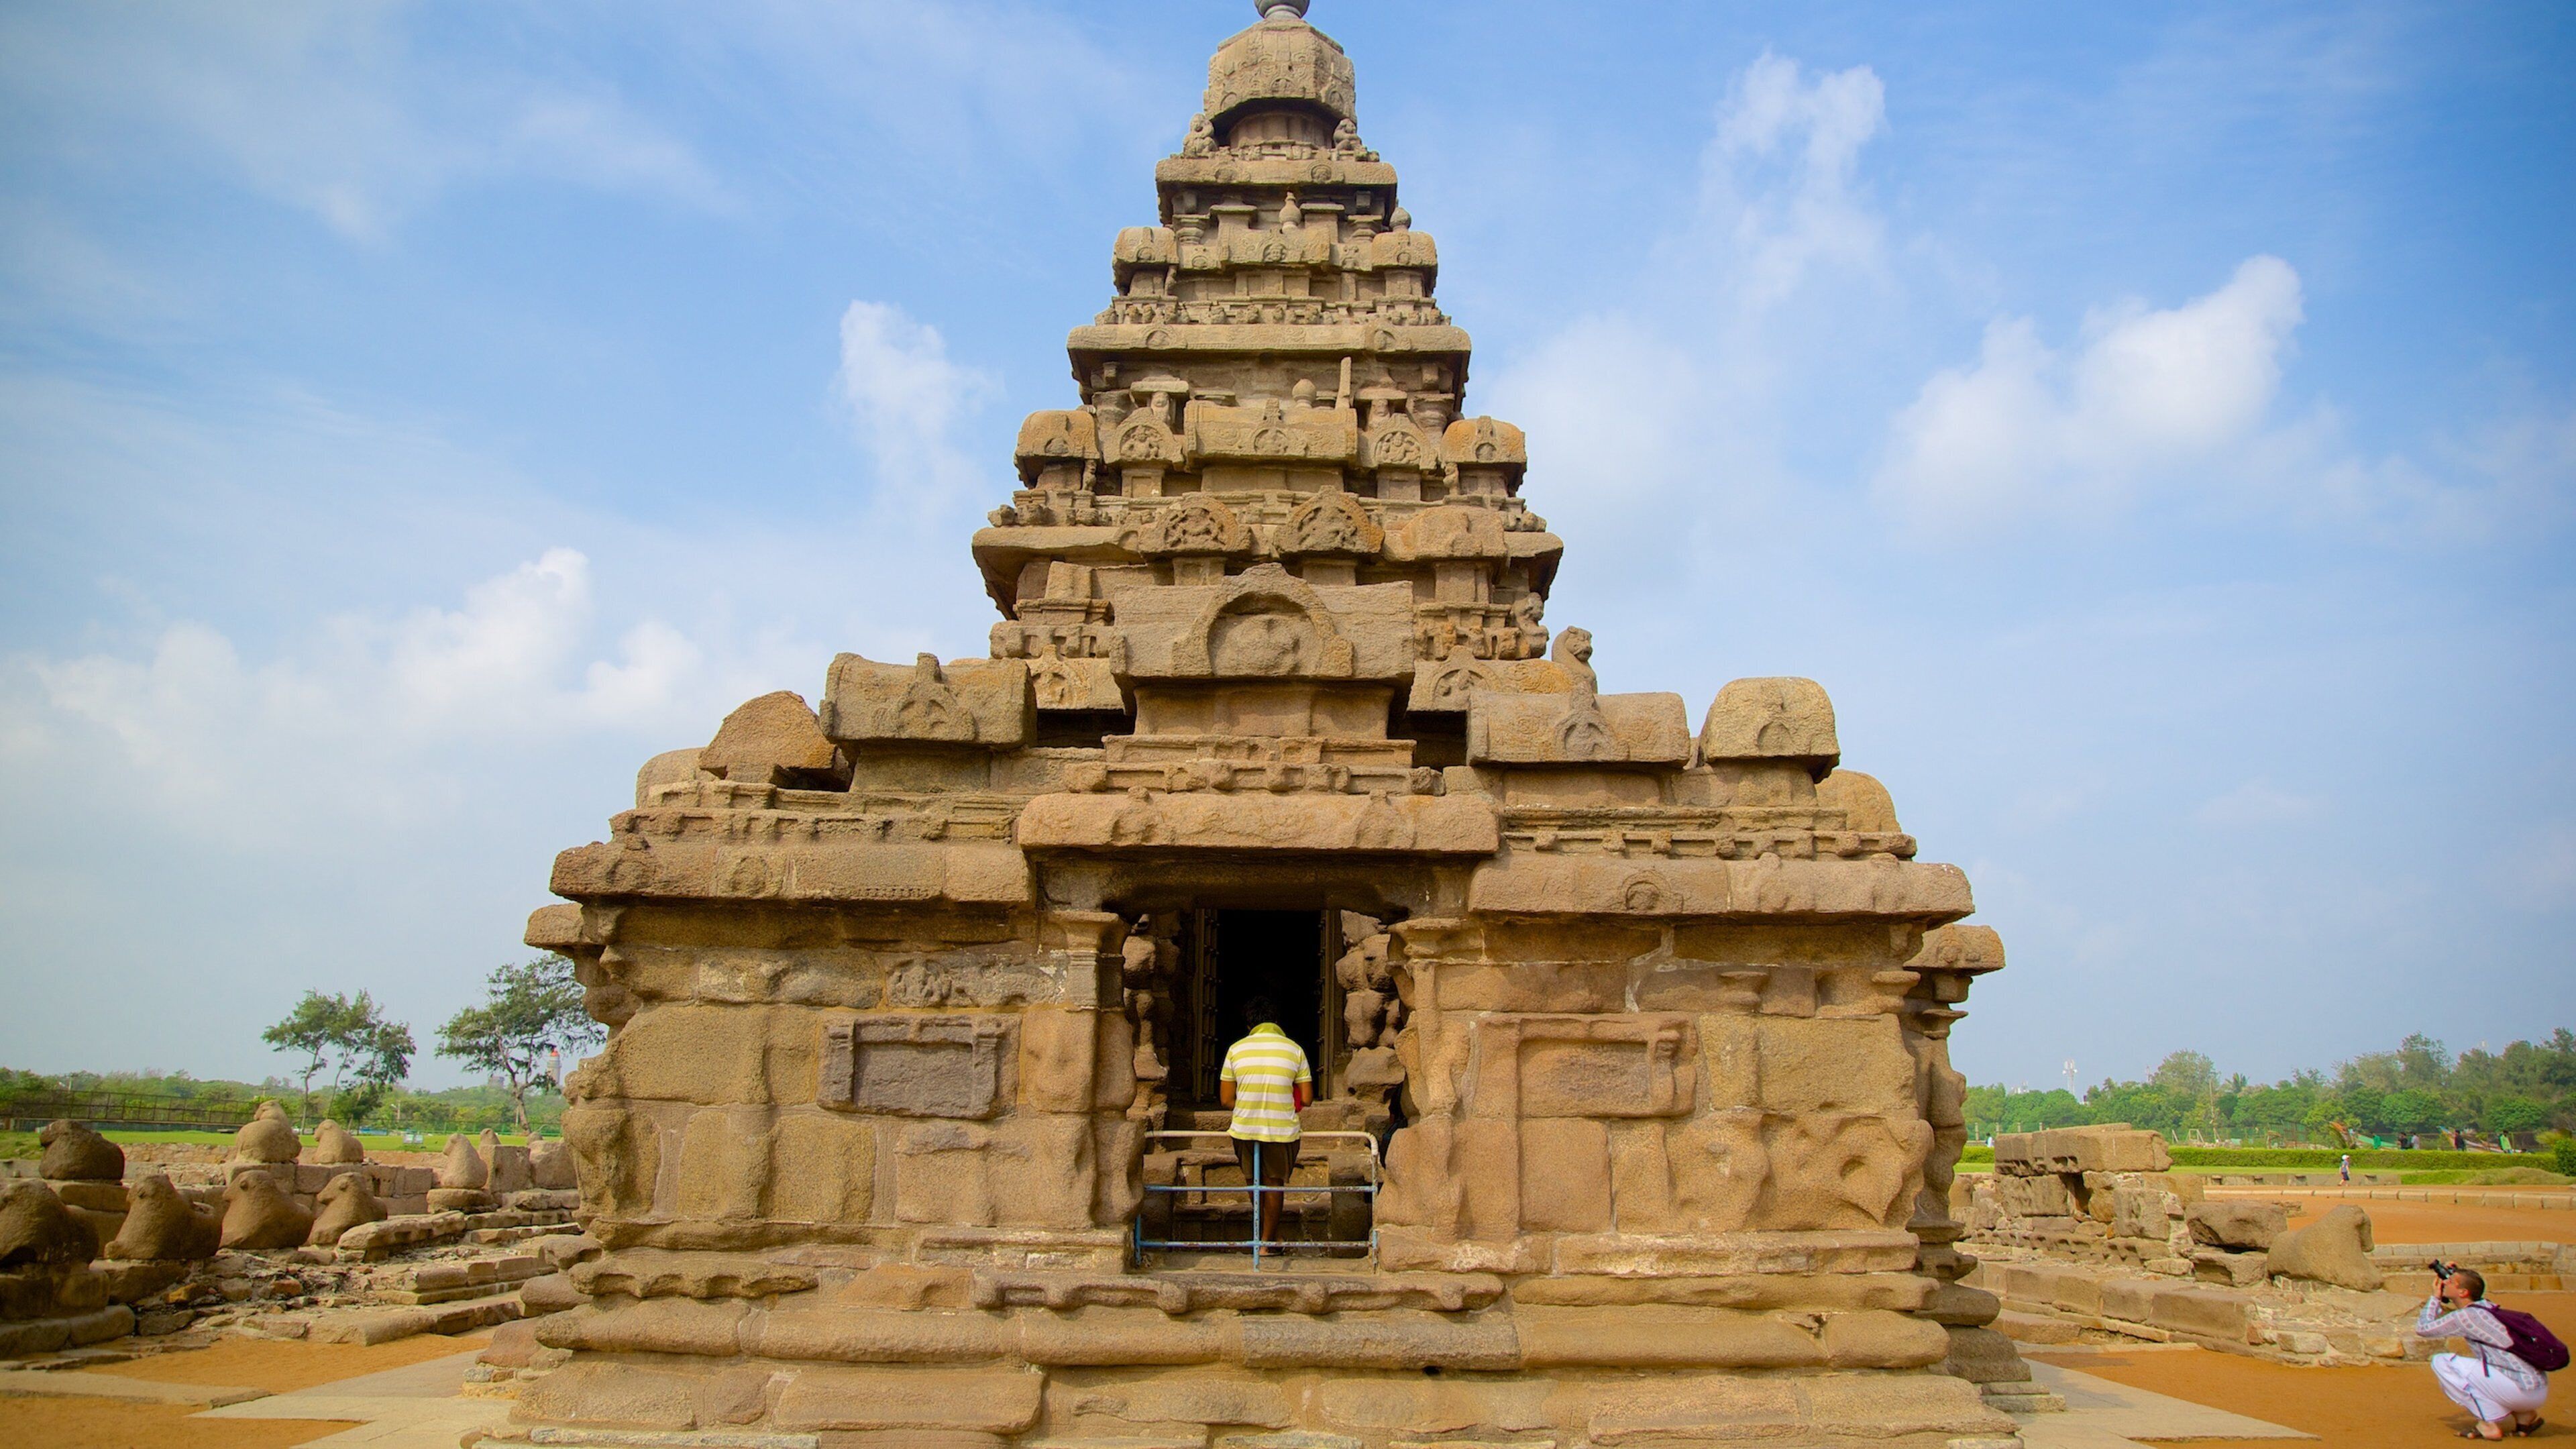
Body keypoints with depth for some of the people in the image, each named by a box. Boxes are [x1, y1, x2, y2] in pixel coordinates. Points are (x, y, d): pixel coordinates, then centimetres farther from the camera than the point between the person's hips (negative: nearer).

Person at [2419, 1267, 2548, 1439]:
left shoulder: (2465, 1316, -13)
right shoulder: (2485, 1308, 12)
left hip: (2522, 1390, -9)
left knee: (2441, 1362, -8)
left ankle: (2493, 1422, -5)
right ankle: (2524, 1416, 19)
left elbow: (2422, 1329, -3)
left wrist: (2435, 1298, 10)